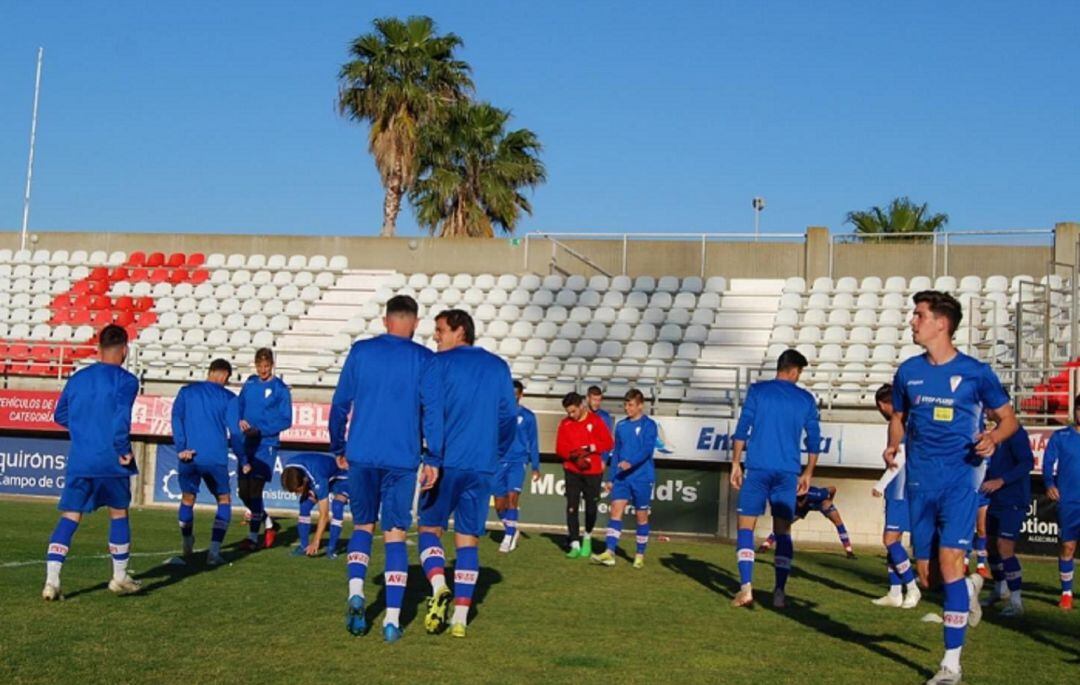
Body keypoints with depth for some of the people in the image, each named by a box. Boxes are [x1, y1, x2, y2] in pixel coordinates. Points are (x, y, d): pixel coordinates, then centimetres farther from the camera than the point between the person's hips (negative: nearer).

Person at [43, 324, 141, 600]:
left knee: (69, 518, 3)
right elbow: (121, 417, -19)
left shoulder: (77, 378, 10)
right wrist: (124, 451, -10)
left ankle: (51, 581, -9)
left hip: (79, 461, 3)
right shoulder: (126, 380, -6)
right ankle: (120, 578, 21)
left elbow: (60, 415, 16)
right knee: (119, 514, 13)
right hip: (111, 462, -3)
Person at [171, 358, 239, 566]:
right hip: (216, 459, -2)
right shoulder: (228, 398, 4)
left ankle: (187, 547, 30)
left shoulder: (187, 391, 10)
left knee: (187, 499, 21)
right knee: (224, 501, 12)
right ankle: (214, 552, -1)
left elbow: (176, 418, -3)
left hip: (189, 456, 2)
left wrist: (180, 448, -8)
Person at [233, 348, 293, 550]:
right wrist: (240, 421, -6)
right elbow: (239, 408, 16)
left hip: (266, 445, -6)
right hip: (246, 444, 6)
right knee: (244, 492, 7)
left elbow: (286, 420, -7)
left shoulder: (280, 388, -5)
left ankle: (253, 536, -3)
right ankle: (269, 524, 28)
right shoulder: (249, 384, 10)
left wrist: (260, 431, -16)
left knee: (255, 490, -11)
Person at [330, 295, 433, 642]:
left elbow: (340, 404, 7)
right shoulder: (425, 360, -1)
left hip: (361, 456, 1)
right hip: (403, 459, -1)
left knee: (362, 526, 18)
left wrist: (338, 449, 17)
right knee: (395, 535, 5)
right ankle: (392, 620, 1)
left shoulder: (361, 351, 4)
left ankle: (356, 593, -4)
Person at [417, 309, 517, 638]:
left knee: (430, 527, 10)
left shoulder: (439, 364, -1)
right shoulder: (498, 367, 13)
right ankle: (460, 617, 3)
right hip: (483, 467, 4)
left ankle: (439, 587, -16)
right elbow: (509, 416, 14)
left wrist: (432, 459, -16)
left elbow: (432, 412, -12)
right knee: (468, 540, 7)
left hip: (446, 463, -3)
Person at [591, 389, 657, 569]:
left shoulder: (649, 425, -4)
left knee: (641, 515, 4)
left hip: (642, 477, -4)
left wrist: (631, 463, -31)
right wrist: (611, 478, 12)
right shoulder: (621, 426, 12)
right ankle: (610, 553, -13)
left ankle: (640, 555, 15)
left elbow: (647, 449, -17)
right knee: (616, 510, -8)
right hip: (622, 477, 4)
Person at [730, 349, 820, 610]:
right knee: (783, 532, 8)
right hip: (788, 472, 2)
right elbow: (814, 440, 10)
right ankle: (780, 592, 3)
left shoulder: (757, 390, 3)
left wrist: (735, 464, 2)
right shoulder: (806, 399, 9)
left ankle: (746, 588, -9)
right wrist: (807, 474, 19)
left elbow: (742, 429, -3)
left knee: (746, 527, 3)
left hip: (758, 469, -2)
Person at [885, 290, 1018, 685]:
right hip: (920, 479, 5)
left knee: (949, 560, -15)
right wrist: (893, 445, 1)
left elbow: (1009, 418, 6)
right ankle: (969, 587, 45)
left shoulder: (975, 372, -4)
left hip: (960, 477, -4)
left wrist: (993, 438, -15)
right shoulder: (908, 371, 7)